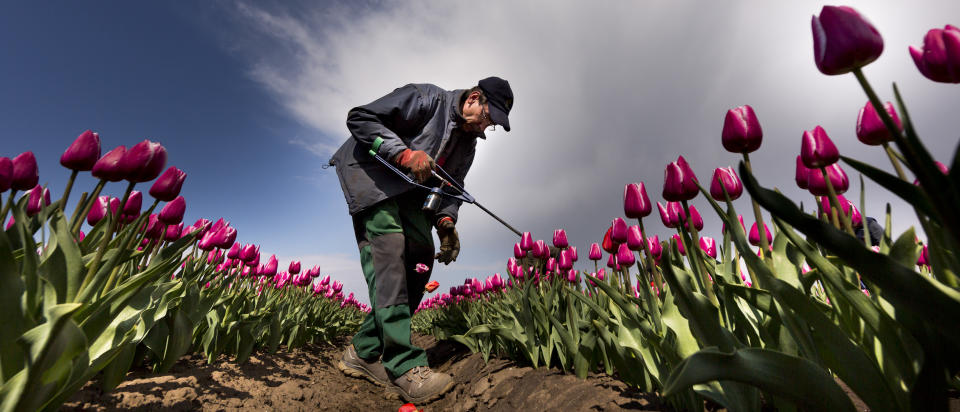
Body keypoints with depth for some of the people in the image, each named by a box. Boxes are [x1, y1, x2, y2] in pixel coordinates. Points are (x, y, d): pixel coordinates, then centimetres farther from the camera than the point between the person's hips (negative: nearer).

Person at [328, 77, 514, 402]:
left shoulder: (468, 143, 10)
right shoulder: (427, 99, -12)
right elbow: (359, 117, -15)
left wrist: (445, 221, -10)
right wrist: (404, 153, -26)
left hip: (410, 191, 7)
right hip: (371, 175, -7)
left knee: (422, 256, -8)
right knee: (388, 247, -24)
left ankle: (364, 352, 0)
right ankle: (404, 366, -24)